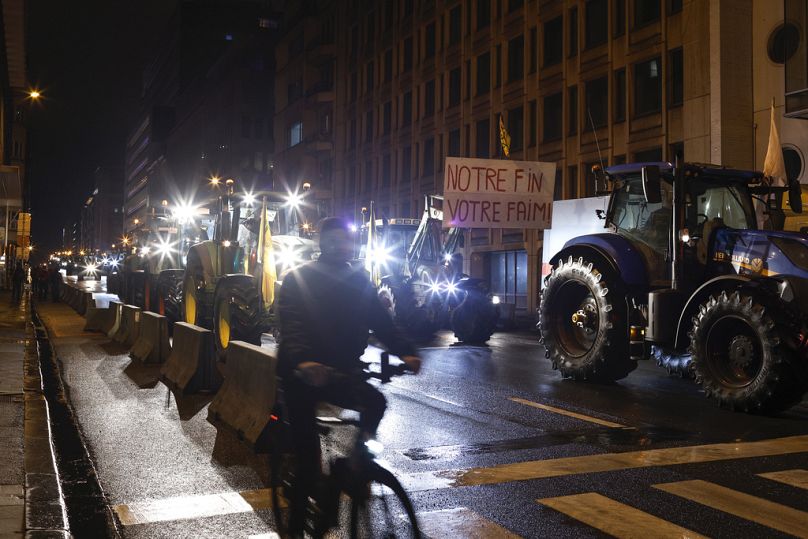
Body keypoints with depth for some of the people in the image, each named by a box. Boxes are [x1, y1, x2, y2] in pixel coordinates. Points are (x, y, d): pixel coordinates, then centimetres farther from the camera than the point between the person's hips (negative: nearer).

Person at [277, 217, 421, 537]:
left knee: (375, 402, -23)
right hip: (303, 374, -4)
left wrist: (405, 353, -19)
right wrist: (302, 361, -43)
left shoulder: (359, 280, 6)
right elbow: (291, 326, -23)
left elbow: (380, 321, -2)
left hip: (342, 371, 4)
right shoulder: (299, 279, -9)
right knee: (309, 456, -3)